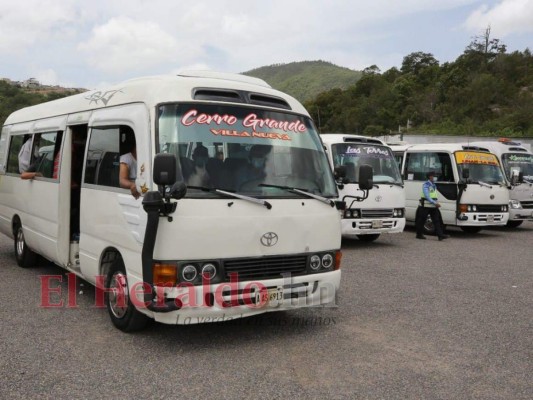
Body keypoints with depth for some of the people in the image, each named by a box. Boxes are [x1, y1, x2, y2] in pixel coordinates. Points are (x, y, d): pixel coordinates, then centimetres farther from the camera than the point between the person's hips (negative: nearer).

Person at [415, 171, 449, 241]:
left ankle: (440, 235, -7)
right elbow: (427, 196, -21)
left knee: (436, 220, -2)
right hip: (425, 206, -7)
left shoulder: (434, 185, 14)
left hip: (433, 206, 7)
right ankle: (419, 235, 15)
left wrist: (437, 202, 9)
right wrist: (435, 203, -26)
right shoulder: (425, 185, -12)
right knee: (421, 221, 3)